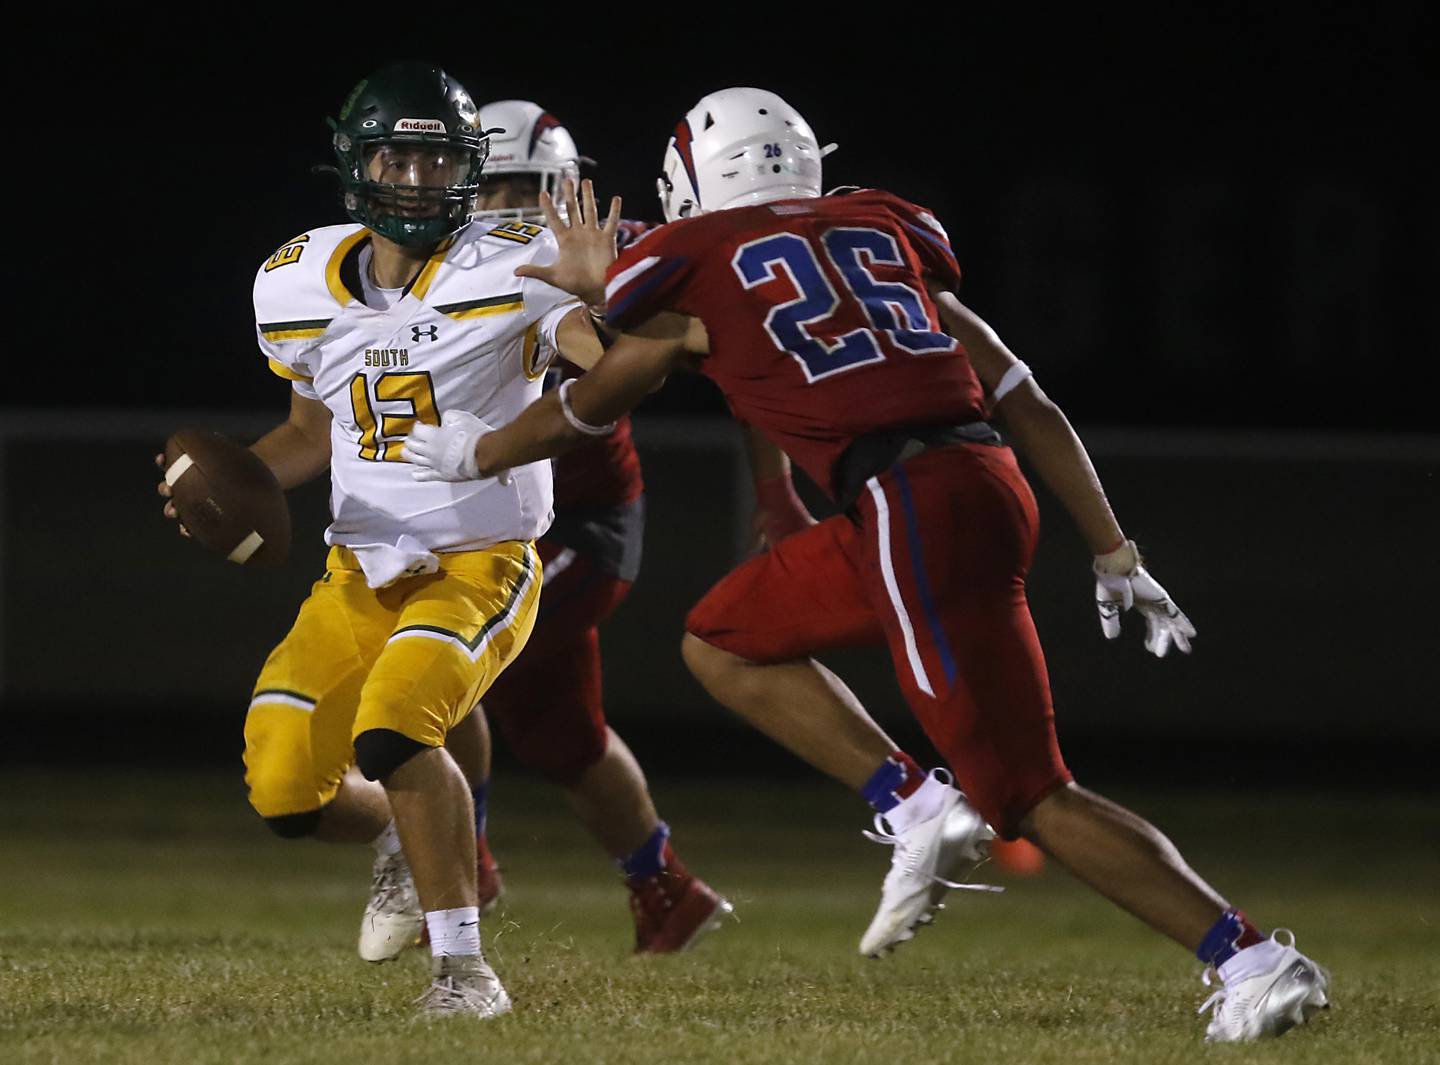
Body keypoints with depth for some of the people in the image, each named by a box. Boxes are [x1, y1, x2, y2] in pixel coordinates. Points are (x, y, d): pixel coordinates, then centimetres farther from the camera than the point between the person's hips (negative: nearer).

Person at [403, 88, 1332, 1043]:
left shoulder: (696, 271, 8)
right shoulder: (882, 233, 22)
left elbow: (581, 414, 25)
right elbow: (1028, 405, 19)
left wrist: (460, 455, 43)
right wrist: (1116, 558, 23)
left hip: (914, 506, -7)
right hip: (985, 485, 7)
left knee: (1033, 797, -4)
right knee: (724, 642, 21)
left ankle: (1256, 962, -10)